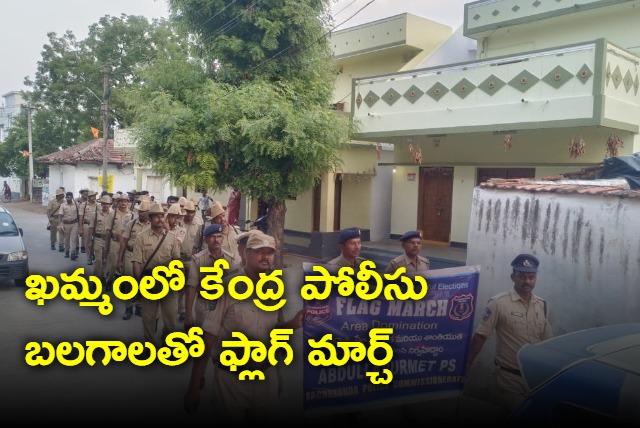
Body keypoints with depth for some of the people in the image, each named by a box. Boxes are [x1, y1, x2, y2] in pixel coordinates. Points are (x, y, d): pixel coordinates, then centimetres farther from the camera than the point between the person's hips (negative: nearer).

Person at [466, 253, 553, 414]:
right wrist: (466, 365, -16)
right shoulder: (498, 303, -14)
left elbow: (547, 341, 12)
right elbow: (480, 336, -13)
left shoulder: (542, 305, 4)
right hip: (510, 378, -5)